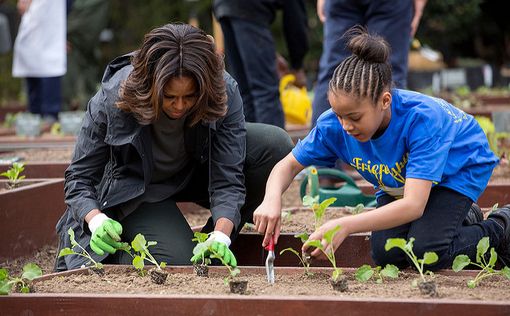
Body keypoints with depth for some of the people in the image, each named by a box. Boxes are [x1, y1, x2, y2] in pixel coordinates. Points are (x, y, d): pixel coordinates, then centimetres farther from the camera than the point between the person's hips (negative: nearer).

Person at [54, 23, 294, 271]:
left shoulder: (224, 93, -28)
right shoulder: (112, 100, -31)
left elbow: (228, 176, -28)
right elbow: (79, 177, -22)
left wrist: (221, 237, -45)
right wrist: (97, 221, -43)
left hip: (198, 172, 3)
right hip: (137, 190, -3)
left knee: (275, 144, -21)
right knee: (178, 261, -29)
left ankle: (214, 245, -4)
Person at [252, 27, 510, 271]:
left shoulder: (422, 117, -41)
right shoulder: (336, 123, -25)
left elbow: (413, 205, -46)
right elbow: (288, 165, -11)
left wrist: (345, 226, -55)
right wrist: (272, 200, -35)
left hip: (458, 169, -6)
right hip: (399, 183, 6)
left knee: (426, 250, -27)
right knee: (385, 254, -15)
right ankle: (463, 219, 12)